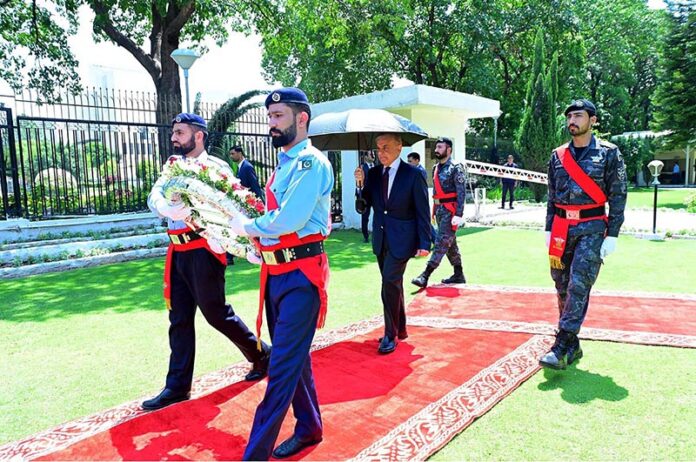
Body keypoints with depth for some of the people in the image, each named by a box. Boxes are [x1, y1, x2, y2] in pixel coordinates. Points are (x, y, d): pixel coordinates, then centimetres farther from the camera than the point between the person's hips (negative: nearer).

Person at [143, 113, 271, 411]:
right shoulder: (172, 165, 12)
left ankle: (262, 355, 25)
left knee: (216, 313, 3)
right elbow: (154, 197, -3)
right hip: (177, 252, 6)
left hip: (203, 250, -6)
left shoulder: (216, 168, -7)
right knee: (179, 319, 10)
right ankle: (177, 386, 21)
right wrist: (167, 208, -26)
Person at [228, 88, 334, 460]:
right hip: (276, 272, 9)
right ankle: (309, 429, 34)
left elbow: (290, 220, -23)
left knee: (283, 365, -3)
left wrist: (248, 226, -7)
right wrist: (252, 228, 2)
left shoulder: (311, 162, -13)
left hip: (301, 275, -9)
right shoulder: (284, 164, 15)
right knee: (293, 358, 18)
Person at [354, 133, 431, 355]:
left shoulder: (413, 174, -8)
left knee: (390, 283, -15)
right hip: (381, 238, 6)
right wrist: (361, 185, -13)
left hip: (401, 239, -5)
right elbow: (363, 207, 4)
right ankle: (400, 329, 30)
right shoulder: (373, 173, 5)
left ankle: (391, 335, -2)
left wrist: (424, 243, -10)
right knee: (393, 285, 15)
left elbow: (422, 212, -7)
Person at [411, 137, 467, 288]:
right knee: (450, 243, 14)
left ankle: (425, 276, -12)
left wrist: (459, 214, -21)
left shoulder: (455, 168, -10)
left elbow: (461, 192, -15)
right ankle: (459, 275, 24)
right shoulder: (436, 168, 13)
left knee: (441, 243, -9)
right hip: (439, 209, 8)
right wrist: (434, 210, 16)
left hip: (450, 210, -8)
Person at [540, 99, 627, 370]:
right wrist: (549, 230, 10)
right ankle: (573, 346, 18)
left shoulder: (609, 153, 0)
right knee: (562, 287, 6)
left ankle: (561, 348, -10)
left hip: (591, 228, -5)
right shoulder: (558, 155, 12)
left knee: (578, 287, -12)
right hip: (562, 228, 5)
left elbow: (618, 197, -2)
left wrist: (612, 236, -7)